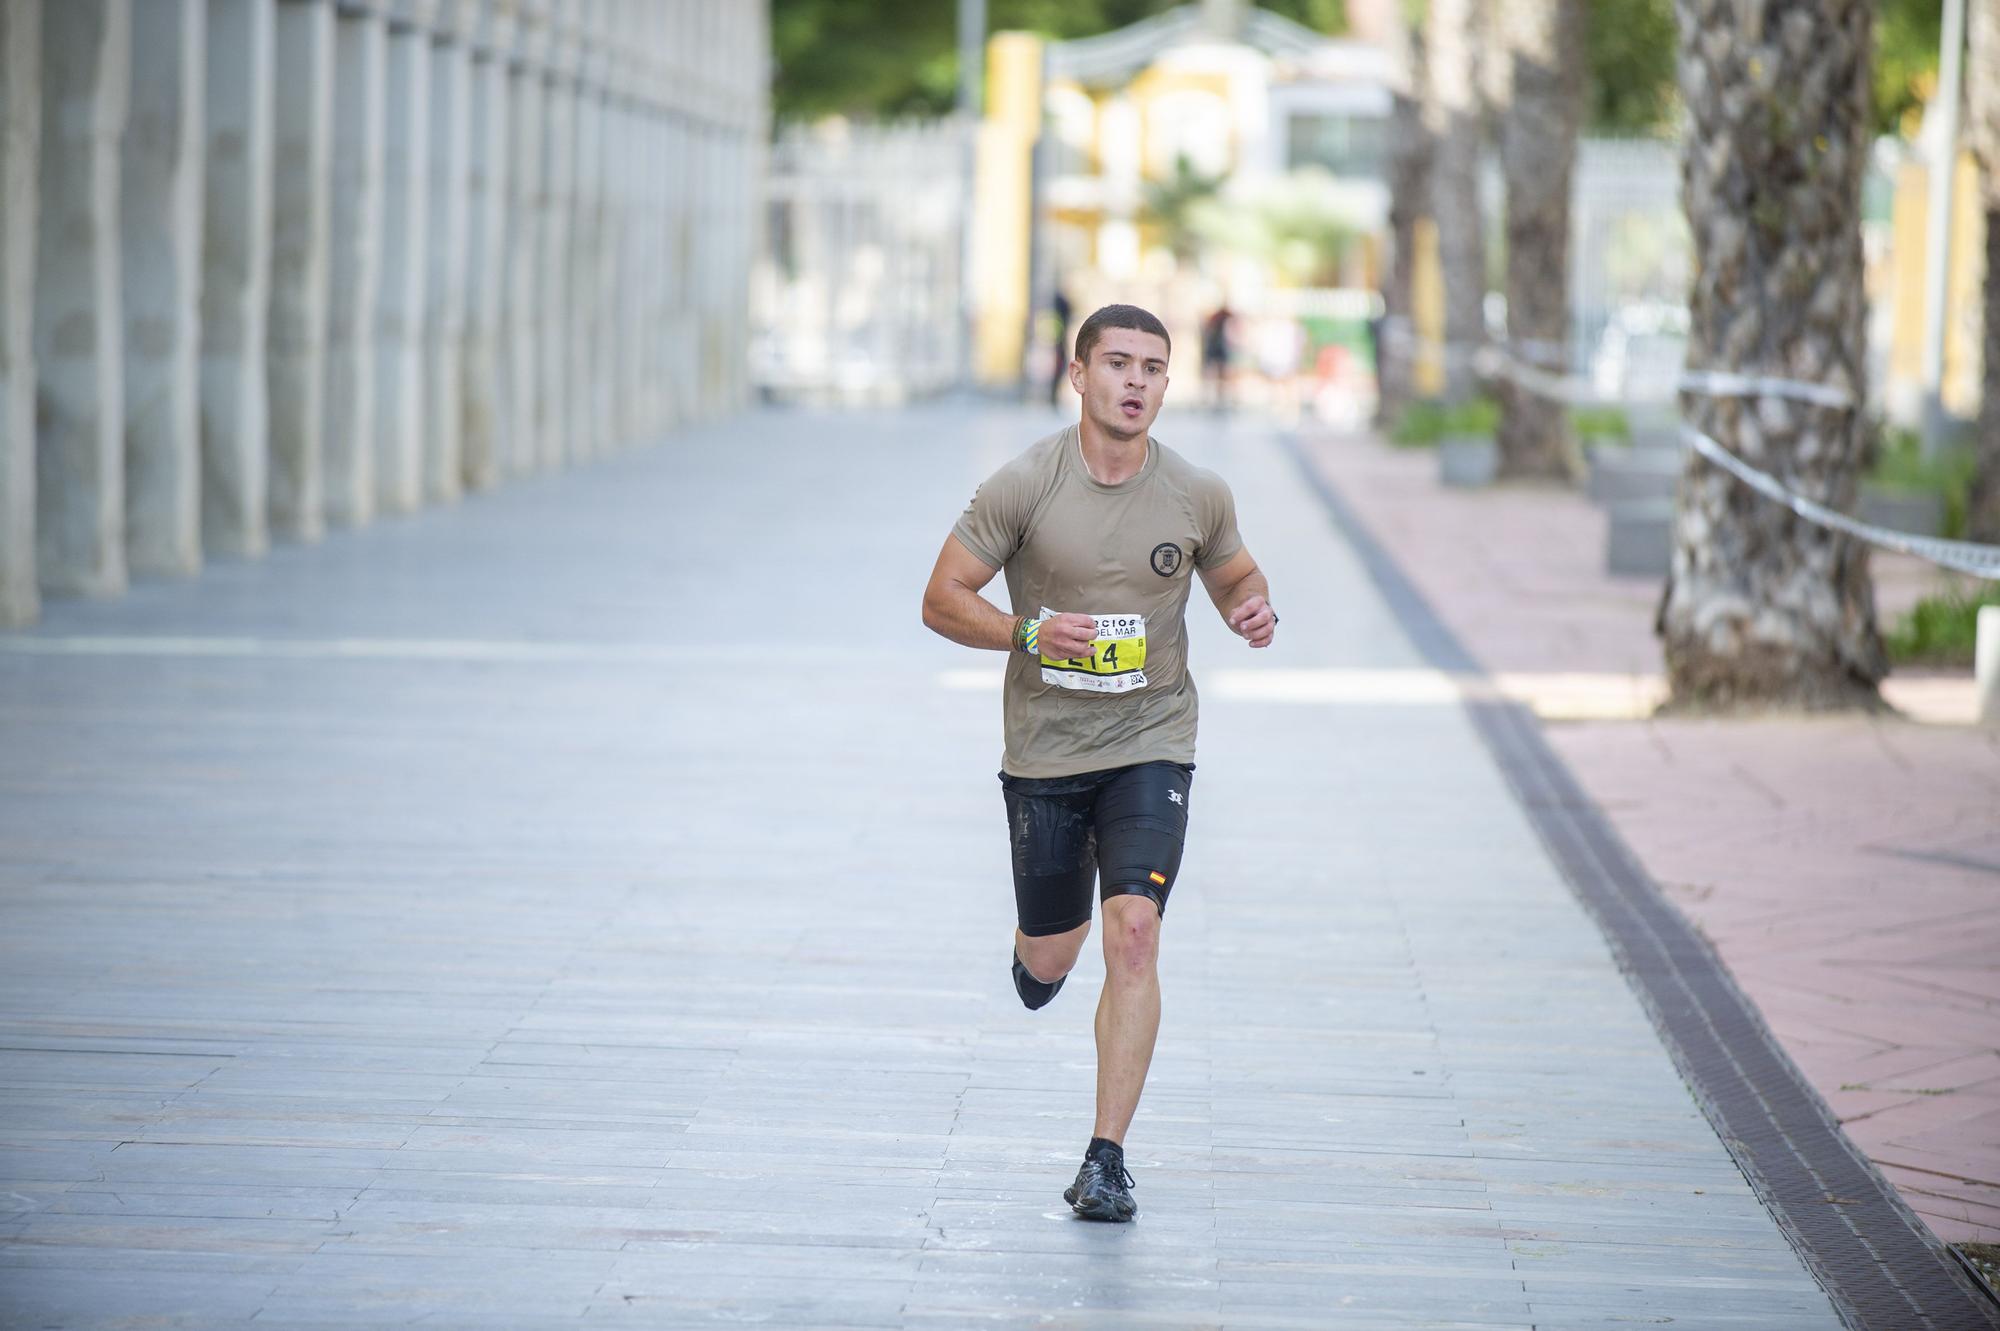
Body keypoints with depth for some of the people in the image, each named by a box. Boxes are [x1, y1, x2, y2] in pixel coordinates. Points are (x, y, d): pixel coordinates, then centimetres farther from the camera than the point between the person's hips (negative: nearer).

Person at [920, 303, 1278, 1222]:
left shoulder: (1196, 496, -3)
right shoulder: (1023, 487, -10)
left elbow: (1233, 575, 16)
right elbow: (942, 599, -5)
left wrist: (1254, 610, -8)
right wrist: (1029, 634, -23)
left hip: (1150, 746, 0)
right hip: (1043, 751, 0)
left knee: (1134, 932, -18)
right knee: (1047, 961, 9)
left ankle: (1107, 1159, -13)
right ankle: (1039, 947, 51)